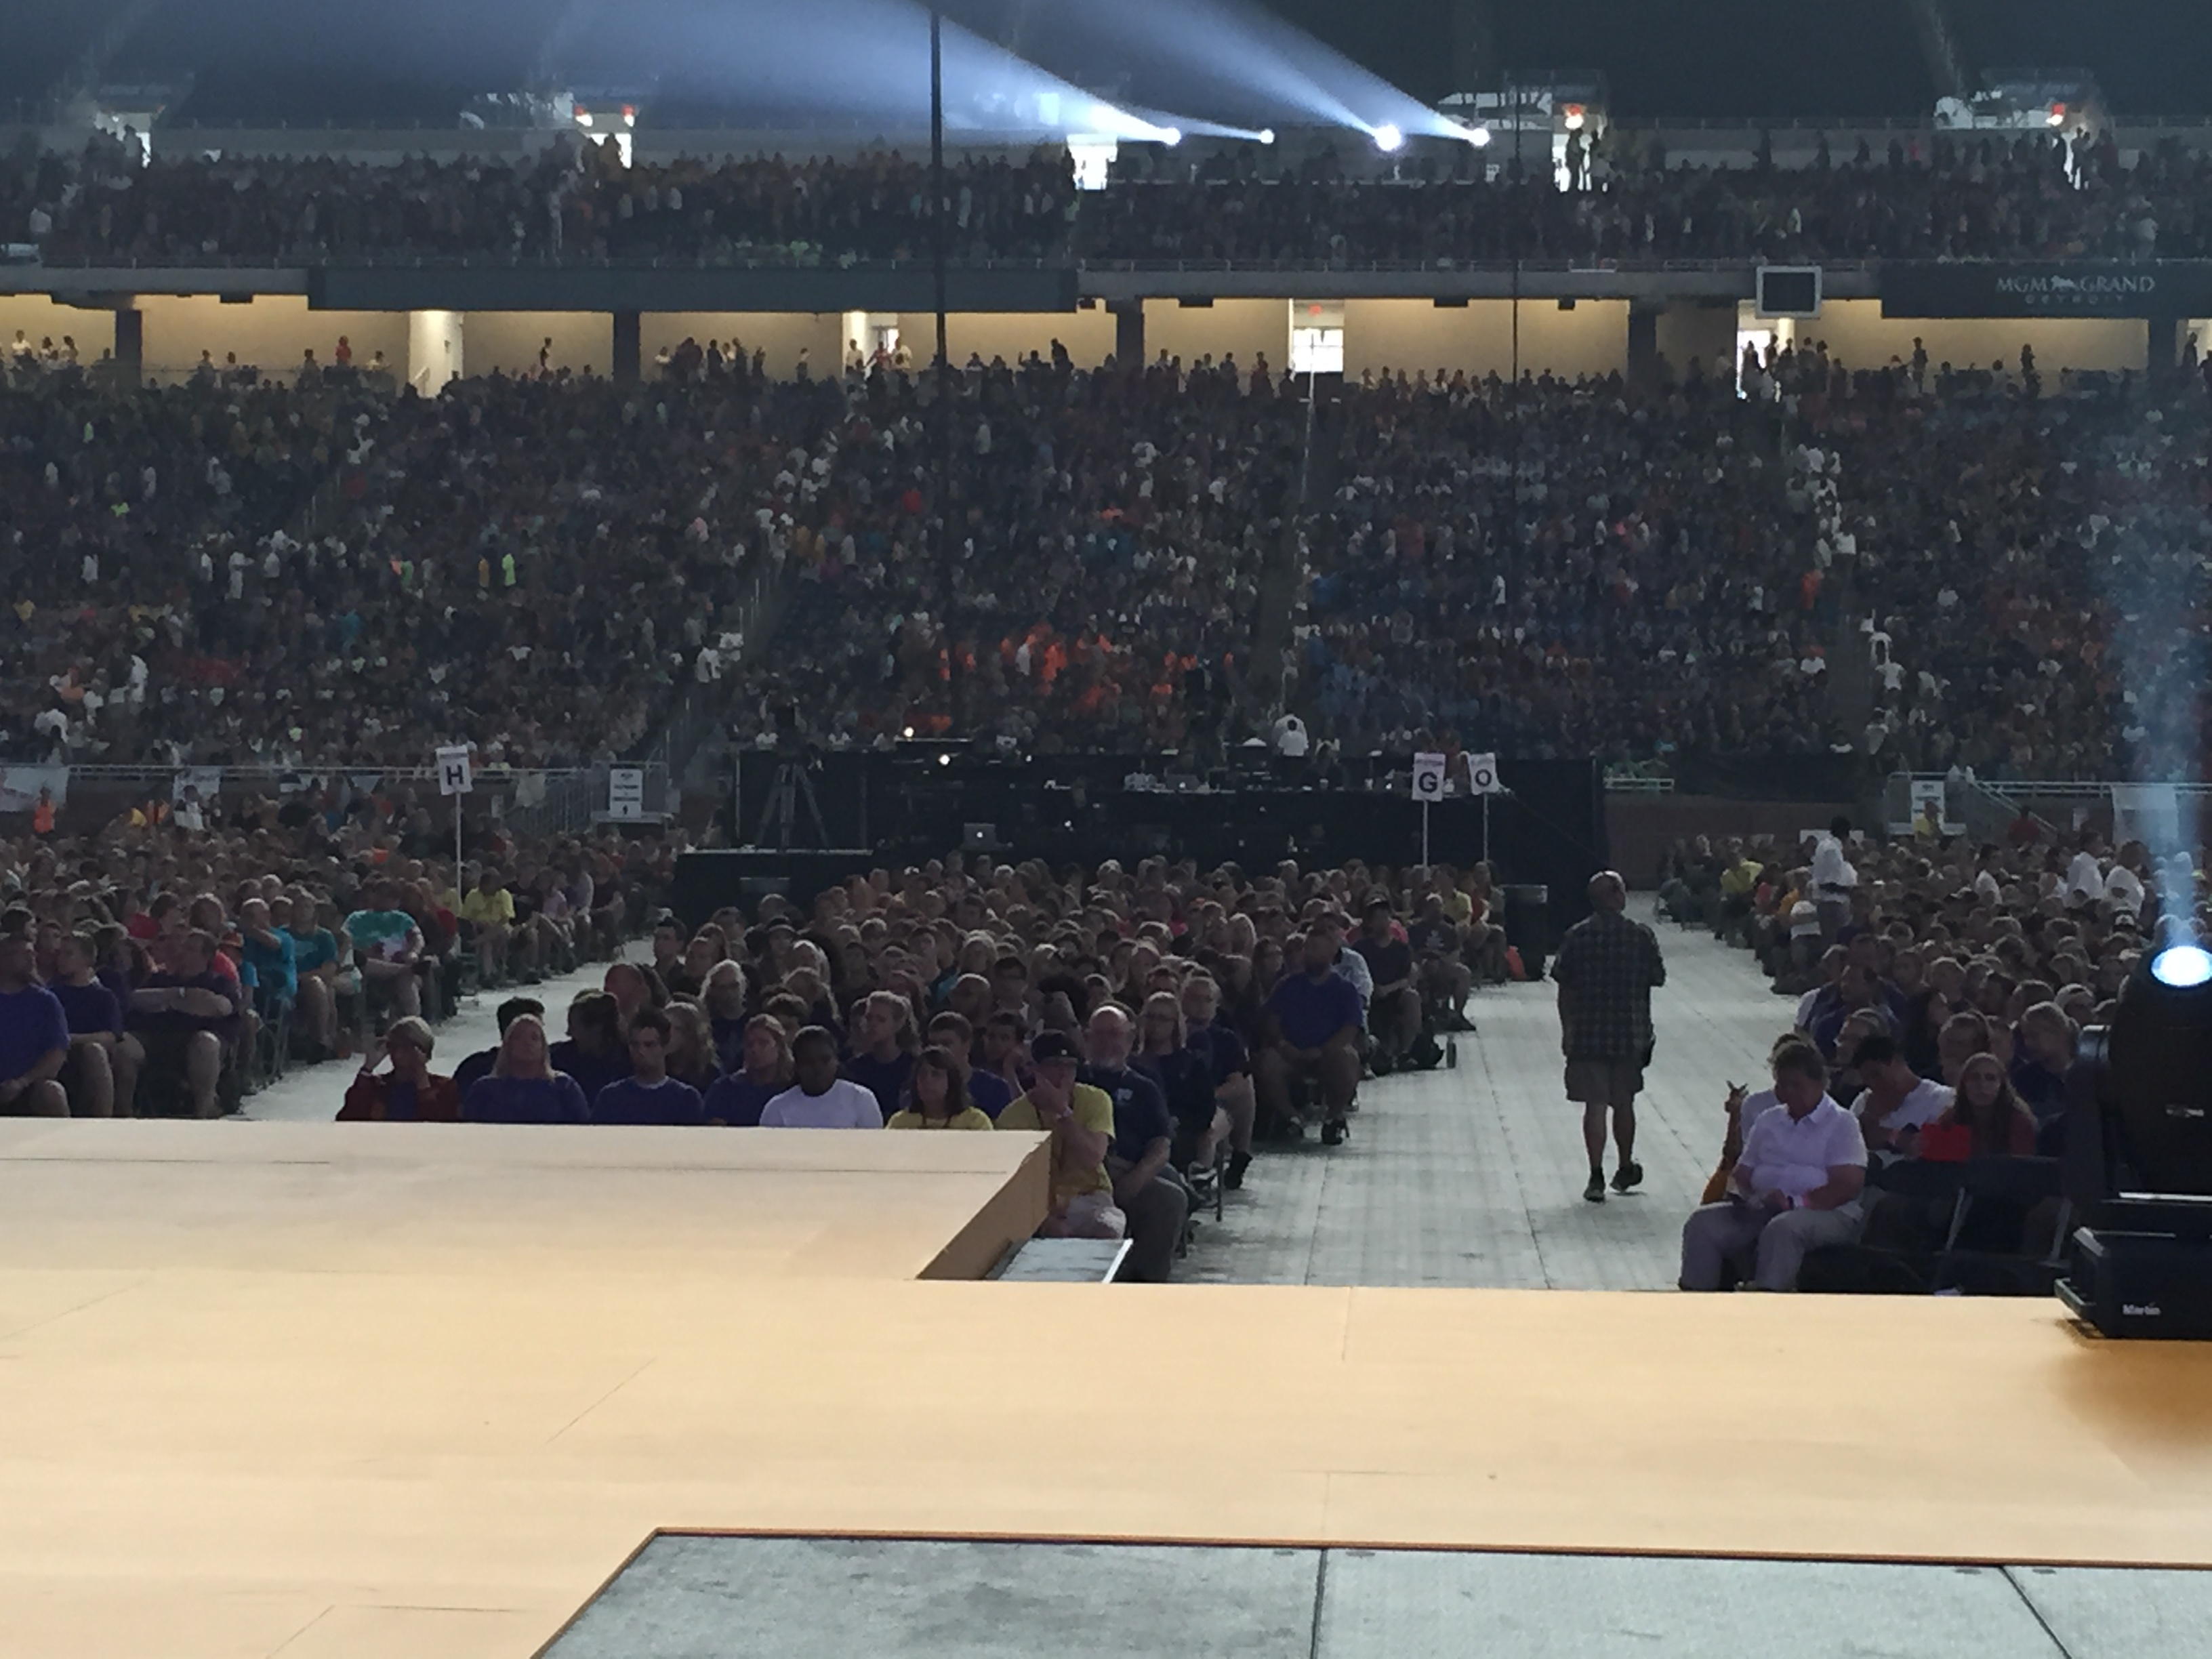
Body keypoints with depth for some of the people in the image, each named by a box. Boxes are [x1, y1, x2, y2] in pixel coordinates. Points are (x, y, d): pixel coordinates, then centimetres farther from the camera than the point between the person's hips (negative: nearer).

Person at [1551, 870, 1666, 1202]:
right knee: (1624, 1102, 17)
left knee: (1595, 1105, 0)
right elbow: (1657, 979, 0)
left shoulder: (1577, 936, -6)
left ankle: (1597, 1177, -5)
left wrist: (1567, 1029, 5)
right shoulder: (1641, 936, -5)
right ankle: (1625, 1169, 31)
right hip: (1630, 1034, 1)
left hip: (1588, 1034, -1)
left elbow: (1565, 987, -3)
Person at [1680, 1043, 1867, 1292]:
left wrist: (1794, 1202, -18)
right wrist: (1742, 1194, -4)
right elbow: (1742, 1173, 21)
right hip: (1761, 1211, 6)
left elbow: (1849, 1185, -9)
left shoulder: (1842, 1124, 3)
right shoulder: (1768, 1121, 22)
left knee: (1783, 1228, -39)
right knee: (1703, 1221, -17)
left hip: (1825, 1213, -6)